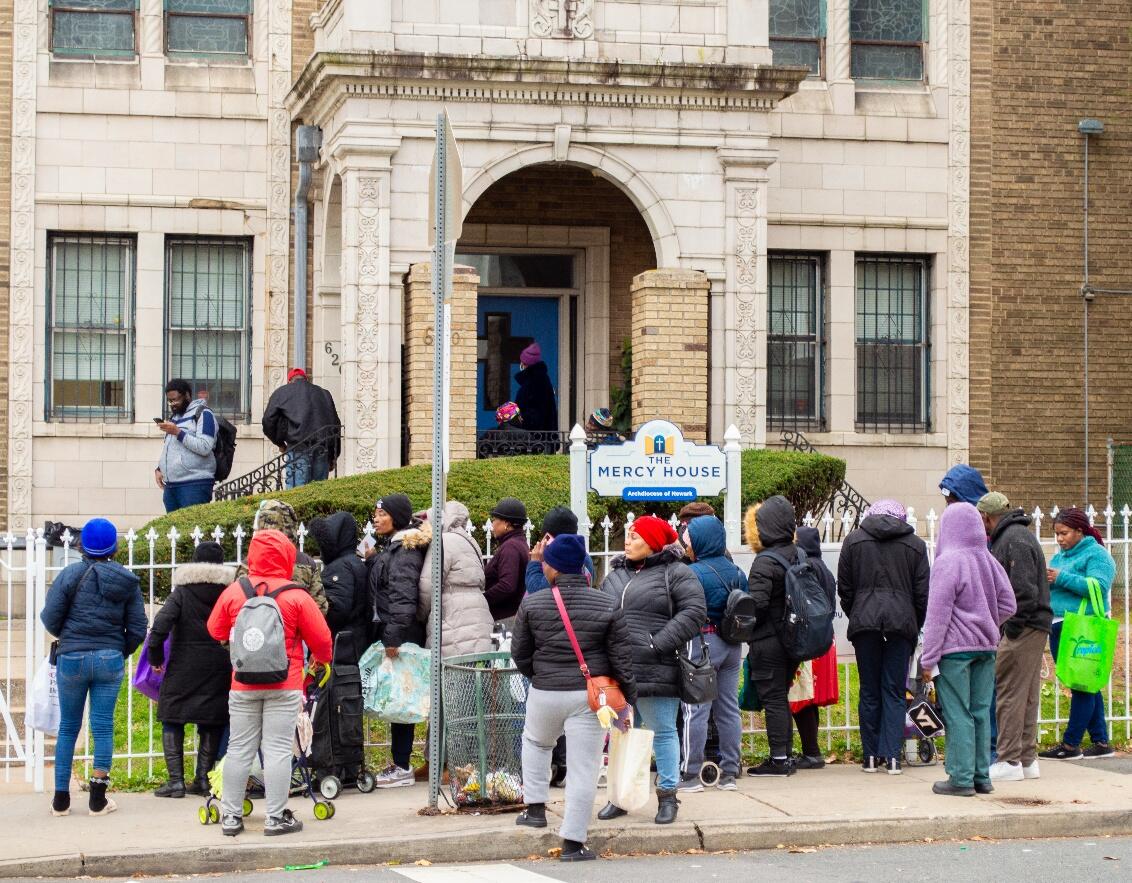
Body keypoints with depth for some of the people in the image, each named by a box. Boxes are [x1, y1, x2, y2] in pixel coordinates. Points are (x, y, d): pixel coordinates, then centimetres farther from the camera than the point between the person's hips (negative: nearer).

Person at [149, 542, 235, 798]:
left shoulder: (182, 592, -4)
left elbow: (160, 625, -14)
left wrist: (155, 657, -3)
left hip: (183, 665, -2)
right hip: (218, 667, 2)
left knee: (172, 720, 6)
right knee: (210, 724, 12)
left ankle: (176, 780, -2)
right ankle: (202, 779, 11)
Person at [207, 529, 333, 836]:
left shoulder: (233, 592, -1)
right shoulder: (297, 597, -8)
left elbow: (216, 631, 12)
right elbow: (321, 638, -2)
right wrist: (321, 660, 20)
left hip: (243, 686, 2)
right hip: (285, 686, -2)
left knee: (239, 749, 9)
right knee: (278, 749, 0)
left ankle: (231, 816, 13)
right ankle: (276, 818, 1)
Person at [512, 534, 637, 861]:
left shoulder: (532, 604, -5)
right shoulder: (607, 606, -5)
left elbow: (520, 654, 4)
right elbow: (621, 658, -3)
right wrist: (628, 699, 6)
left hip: (545, 693, 1)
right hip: (590, 696, -1)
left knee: (535, 742, 32)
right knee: (583, 768, 2)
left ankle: (535, 807, 28)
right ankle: (573, 843, 3)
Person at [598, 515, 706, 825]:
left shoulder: (676, 574, -5)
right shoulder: (616, 575, 16)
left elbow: (694, 612, -13)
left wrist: (658, 644, -18)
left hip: (655, 671, -6)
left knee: (663, 731, 1)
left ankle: (668, 795, 10)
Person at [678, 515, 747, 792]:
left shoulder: (693, 573, -13)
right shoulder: (735, 571, 9)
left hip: (703, 642, -7)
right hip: (732, 645, 7)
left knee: (696, 709, -3)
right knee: (729, 708, 10)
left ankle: (691, 775, -2)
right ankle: (729, 773, 13)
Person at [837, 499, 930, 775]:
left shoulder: (853, 540, 8)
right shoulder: (915, 545, 8)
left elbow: (844, 588, 8)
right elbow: (922, 594, 8)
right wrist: (914, 629, 17)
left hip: (864, 621, 0)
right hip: (902, 622, 0)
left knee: (869, 691, 6)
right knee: (894, 691, 3)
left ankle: (871, 756, 7)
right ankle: (892, 756, -4)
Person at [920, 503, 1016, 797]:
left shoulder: (948, 562, -13)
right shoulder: (989, 561, 4)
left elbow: (938, 614, -13)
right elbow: (1007, 605, 10)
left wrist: (928, 659, -9)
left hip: (955, 648, -6)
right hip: (986, 647, 6)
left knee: (957, 715, -2)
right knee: (981, 712, 11)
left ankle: (961, 779, -1)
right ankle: (981, 777, 15)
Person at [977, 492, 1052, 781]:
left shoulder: (1014, 540, -13)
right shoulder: (1014, 536, 19)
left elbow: (1024, 590, -21)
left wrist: (1011, 628, -18)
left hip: (1022, 629, -10)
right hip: (1032, 629, 10)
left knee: (1010, 695, -7)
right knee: (1026, 697, 13)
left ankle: (1010, 761, -5)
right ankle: (1027, 758, 17)